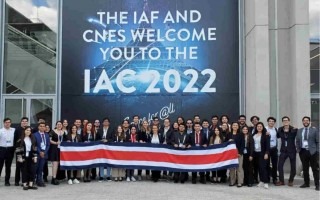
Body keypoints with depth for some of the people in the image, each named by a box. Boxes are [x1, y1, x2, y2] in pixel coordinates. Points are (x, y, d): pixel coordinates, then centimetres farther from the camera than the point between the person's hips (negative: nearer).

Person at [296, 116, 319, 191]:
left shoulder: (314, 130, 1)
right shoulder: (299, 131, 12)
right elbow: (297, 141, 15)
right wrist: (298, 149, 2)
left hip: (312, 152, -3)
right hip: (303, 152, 4)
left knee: (315, 169, -1)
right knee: (305, 168, 9)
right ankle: (306, 183, 20)